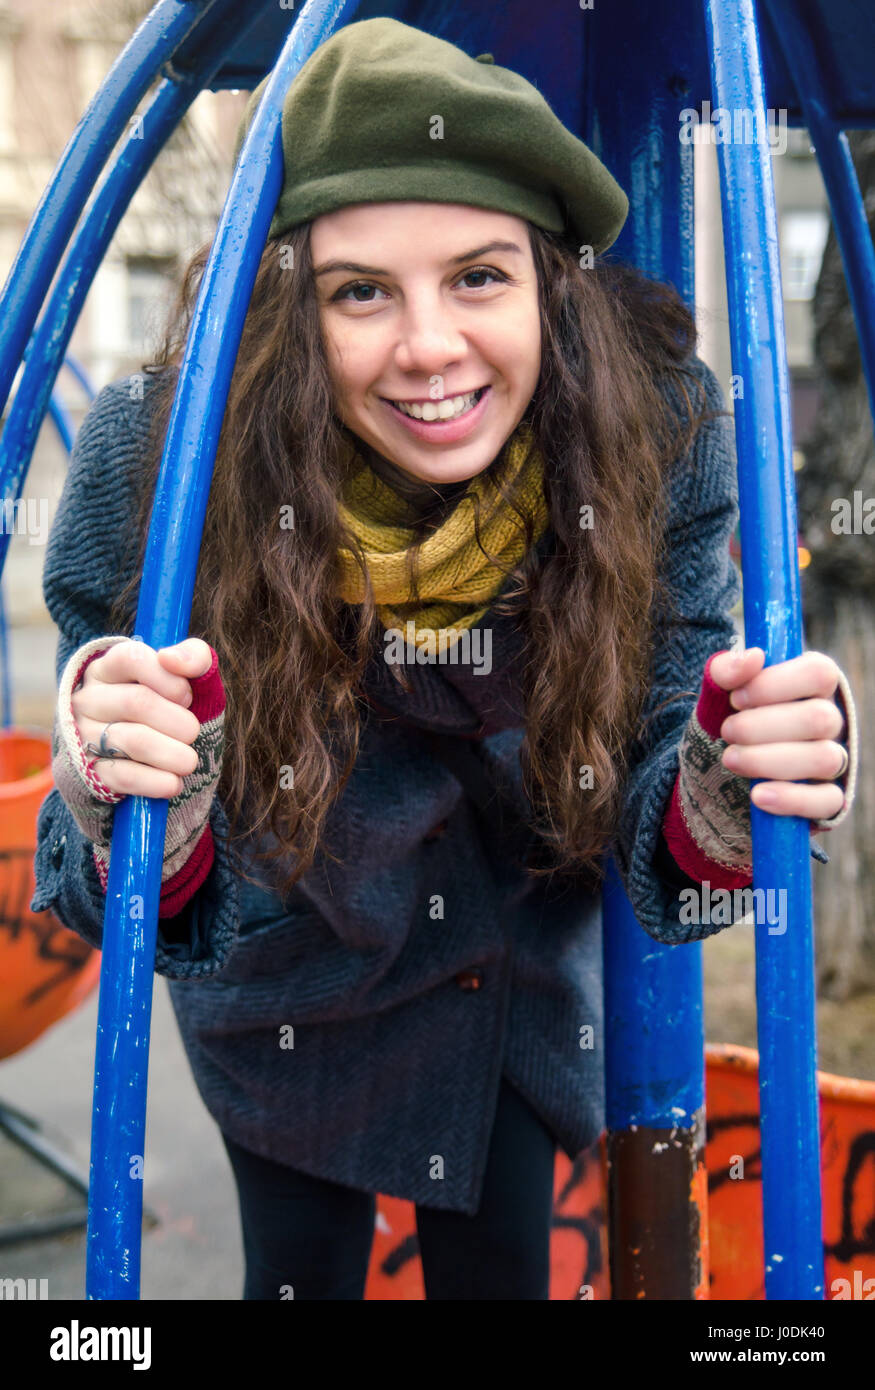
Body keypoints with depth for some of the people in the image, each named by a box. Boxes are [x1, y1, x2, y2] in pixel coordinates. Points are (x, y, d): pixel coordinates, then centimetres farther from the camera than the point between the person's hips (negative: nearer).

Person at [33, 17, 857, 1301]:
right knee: (300, 1270, 16)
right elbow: (161, 908, -26)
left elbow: (657, 846, -22)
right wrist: (139, 823, -49)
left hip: (524, 969, 2)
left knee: (502, 1263, 18)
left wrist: (729, 805, -44)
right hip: (293, 986, -1)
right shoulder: (158, 458, -31)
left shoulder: (659, 439, -27)